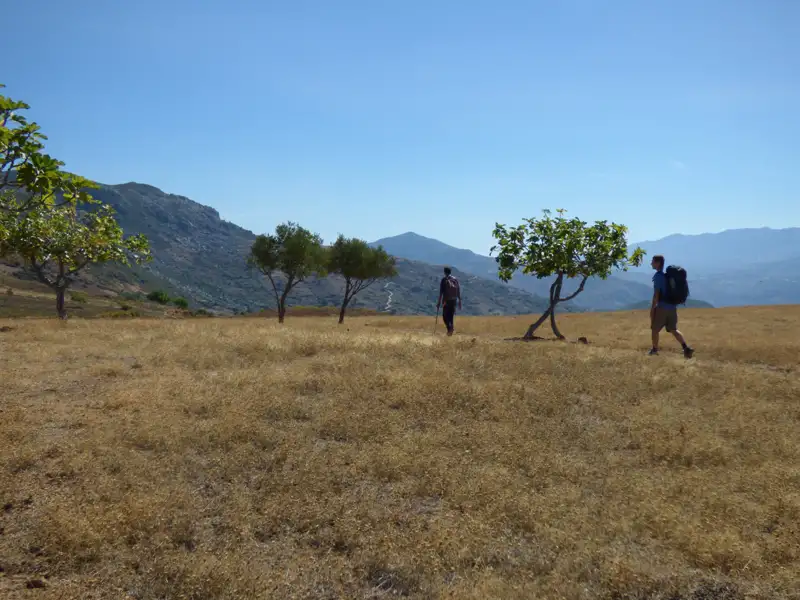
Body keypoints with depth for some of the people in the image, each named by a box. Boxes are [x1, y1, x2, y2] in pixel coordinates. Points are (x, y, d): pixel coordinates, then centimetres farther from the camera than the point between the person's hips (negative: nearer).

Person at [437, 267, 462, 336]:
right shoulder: (455, 280, 8)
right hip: (454, 300, 4)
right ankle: (451, 327, 7)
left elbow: (441, 292, -7)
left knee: (445, 316, 0)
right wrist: (459, 301, 13)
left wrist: (439, 302, -3)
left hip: (447, 300, -4)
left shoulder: (444, 280, -4)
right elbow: (459, 292, 8)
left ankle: (450, 328, -20)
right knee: (451, 315, 13)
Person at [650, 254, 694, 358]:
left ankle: (654, 349, 21)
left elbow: (656, 294, -17)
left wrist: (652, 308, -13)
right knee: (673, 330, 11)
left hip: (662, 307, -7)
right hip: (672, 307, 7)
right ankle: (686, 347, -6)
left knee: (655, 329, 10)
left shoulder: (658, 276, -12)